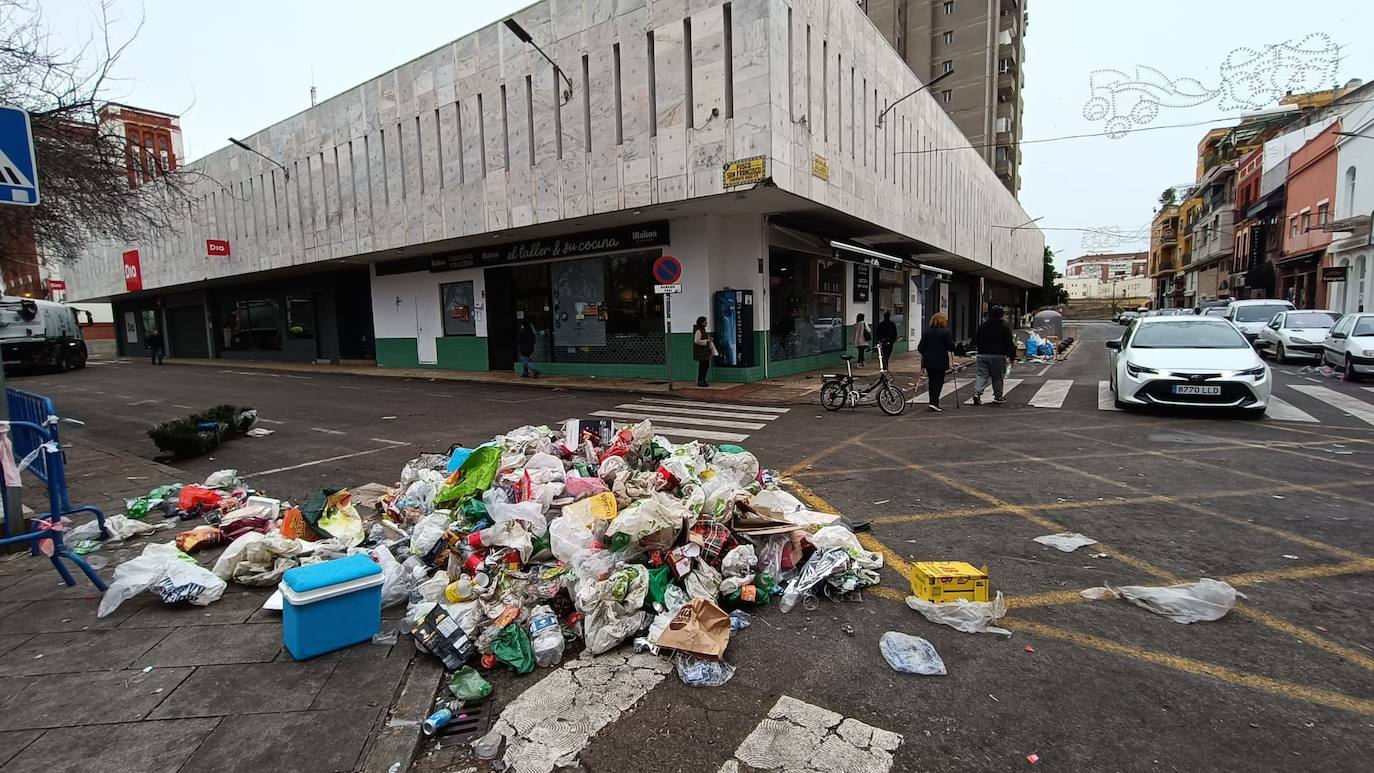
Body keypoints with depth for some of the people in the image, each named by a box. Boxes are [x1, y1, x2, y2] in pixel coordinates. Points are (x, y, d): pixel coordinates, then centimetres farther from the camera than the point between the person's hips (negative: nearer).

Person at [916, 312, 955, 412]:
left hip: (928, 361, 4)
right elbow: (951, 347, -9)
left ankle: (933, 402, 19)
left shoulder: (927, 332, 3)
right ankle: (934, 403, -9)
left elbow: (920, 348, 2)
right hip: (940, 362, -4)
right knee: (939, 382, 2)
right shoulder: (946, 332, -9)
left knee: (932, 382, 14)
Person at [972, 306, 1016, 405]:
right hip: (998, 356, -3)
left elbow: (976, 341, 15)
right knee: (997, 377, 8)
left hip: (982, 355, 3)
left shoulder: (982, 326, 9)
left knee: (982, 375, 3)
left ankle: (977, 392, -18)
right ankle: (998, 396, 17)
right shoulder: (1005, 327, -4)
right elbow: (1009, 344, -3)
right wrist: (1012, 357, 2)